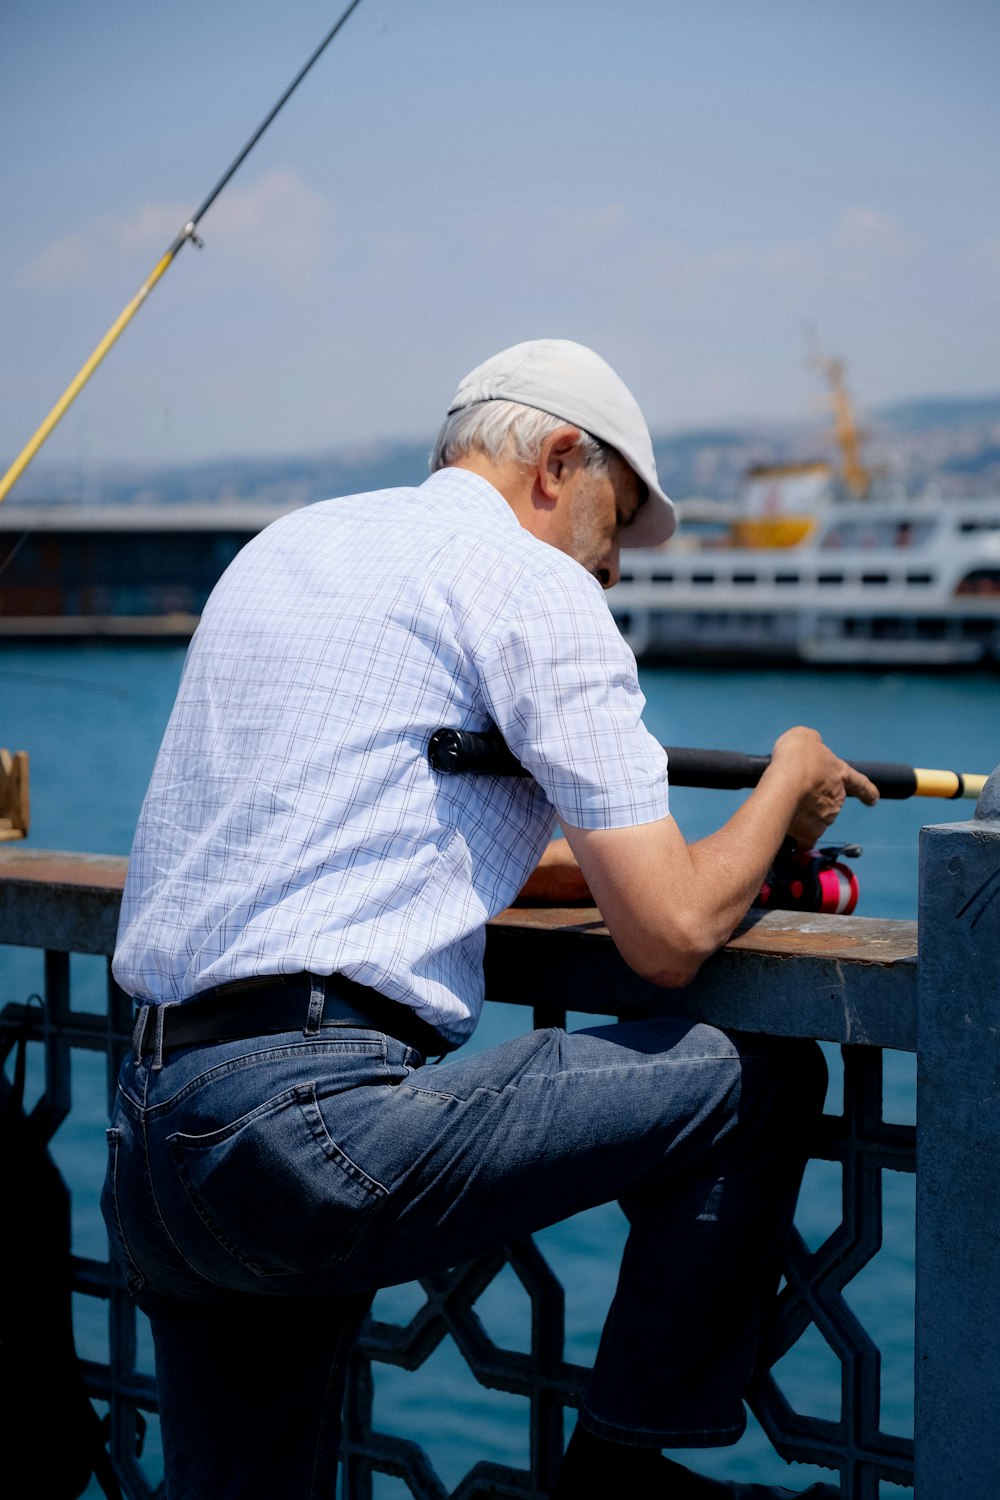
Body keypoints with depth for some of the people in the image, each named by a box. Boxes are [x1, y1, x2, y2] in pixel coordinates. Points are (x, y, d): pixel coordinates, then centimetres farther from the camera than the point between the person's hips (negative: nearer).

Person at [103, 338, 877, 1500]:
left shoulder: (281, 546, 23)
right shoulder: (533, 584, -2)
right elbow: (670, 936, -5)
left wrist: (586, 860, 33)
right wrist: (790, 784, 14)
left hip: (146, 1139, 9)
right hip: (312, 1127, -9)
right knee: (757, 1081, 3)